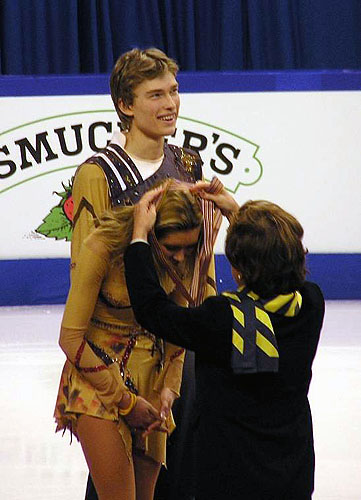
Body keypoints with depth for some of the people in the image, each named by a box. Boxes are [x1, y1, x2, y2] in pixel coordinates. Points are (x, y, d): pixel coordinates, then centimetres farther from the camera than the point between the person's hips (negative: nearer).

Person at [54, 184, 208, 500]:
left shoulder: (182, 258, -5)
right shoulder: (103, 247, -20)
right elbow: (70, 337, -15)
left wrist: (169, 388, -3)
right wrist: (124, 399, -13)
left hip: (152, 374, 5)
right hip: (96, 375, -5)